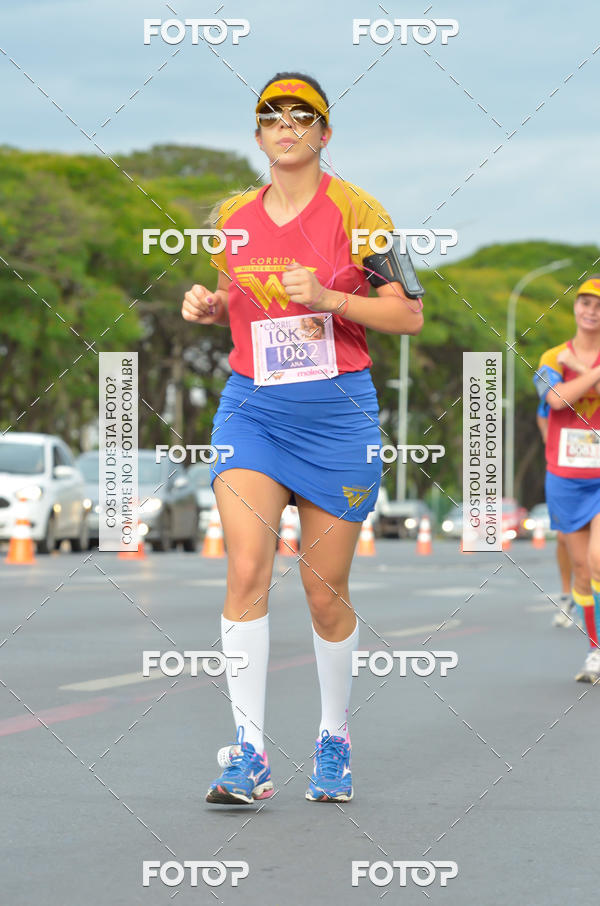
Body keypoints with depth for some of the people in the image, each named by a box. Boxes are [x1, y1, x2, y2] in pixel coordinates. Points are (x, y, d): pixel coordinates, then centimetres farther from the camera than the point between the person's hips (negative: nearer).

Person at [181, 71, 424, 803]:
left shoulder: (354, 210, -3)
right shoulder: (233, 218, 9)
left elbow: (409, 315, -4)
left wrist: (327, 297, -18)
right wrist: (207, 307, 3)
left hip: (336, 409, -2)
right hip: (251, 406, 2)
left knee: (325, 590, 3)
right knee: (246, 569, -15)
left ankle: (334, 740, 25)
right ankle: (248, 752, -14)